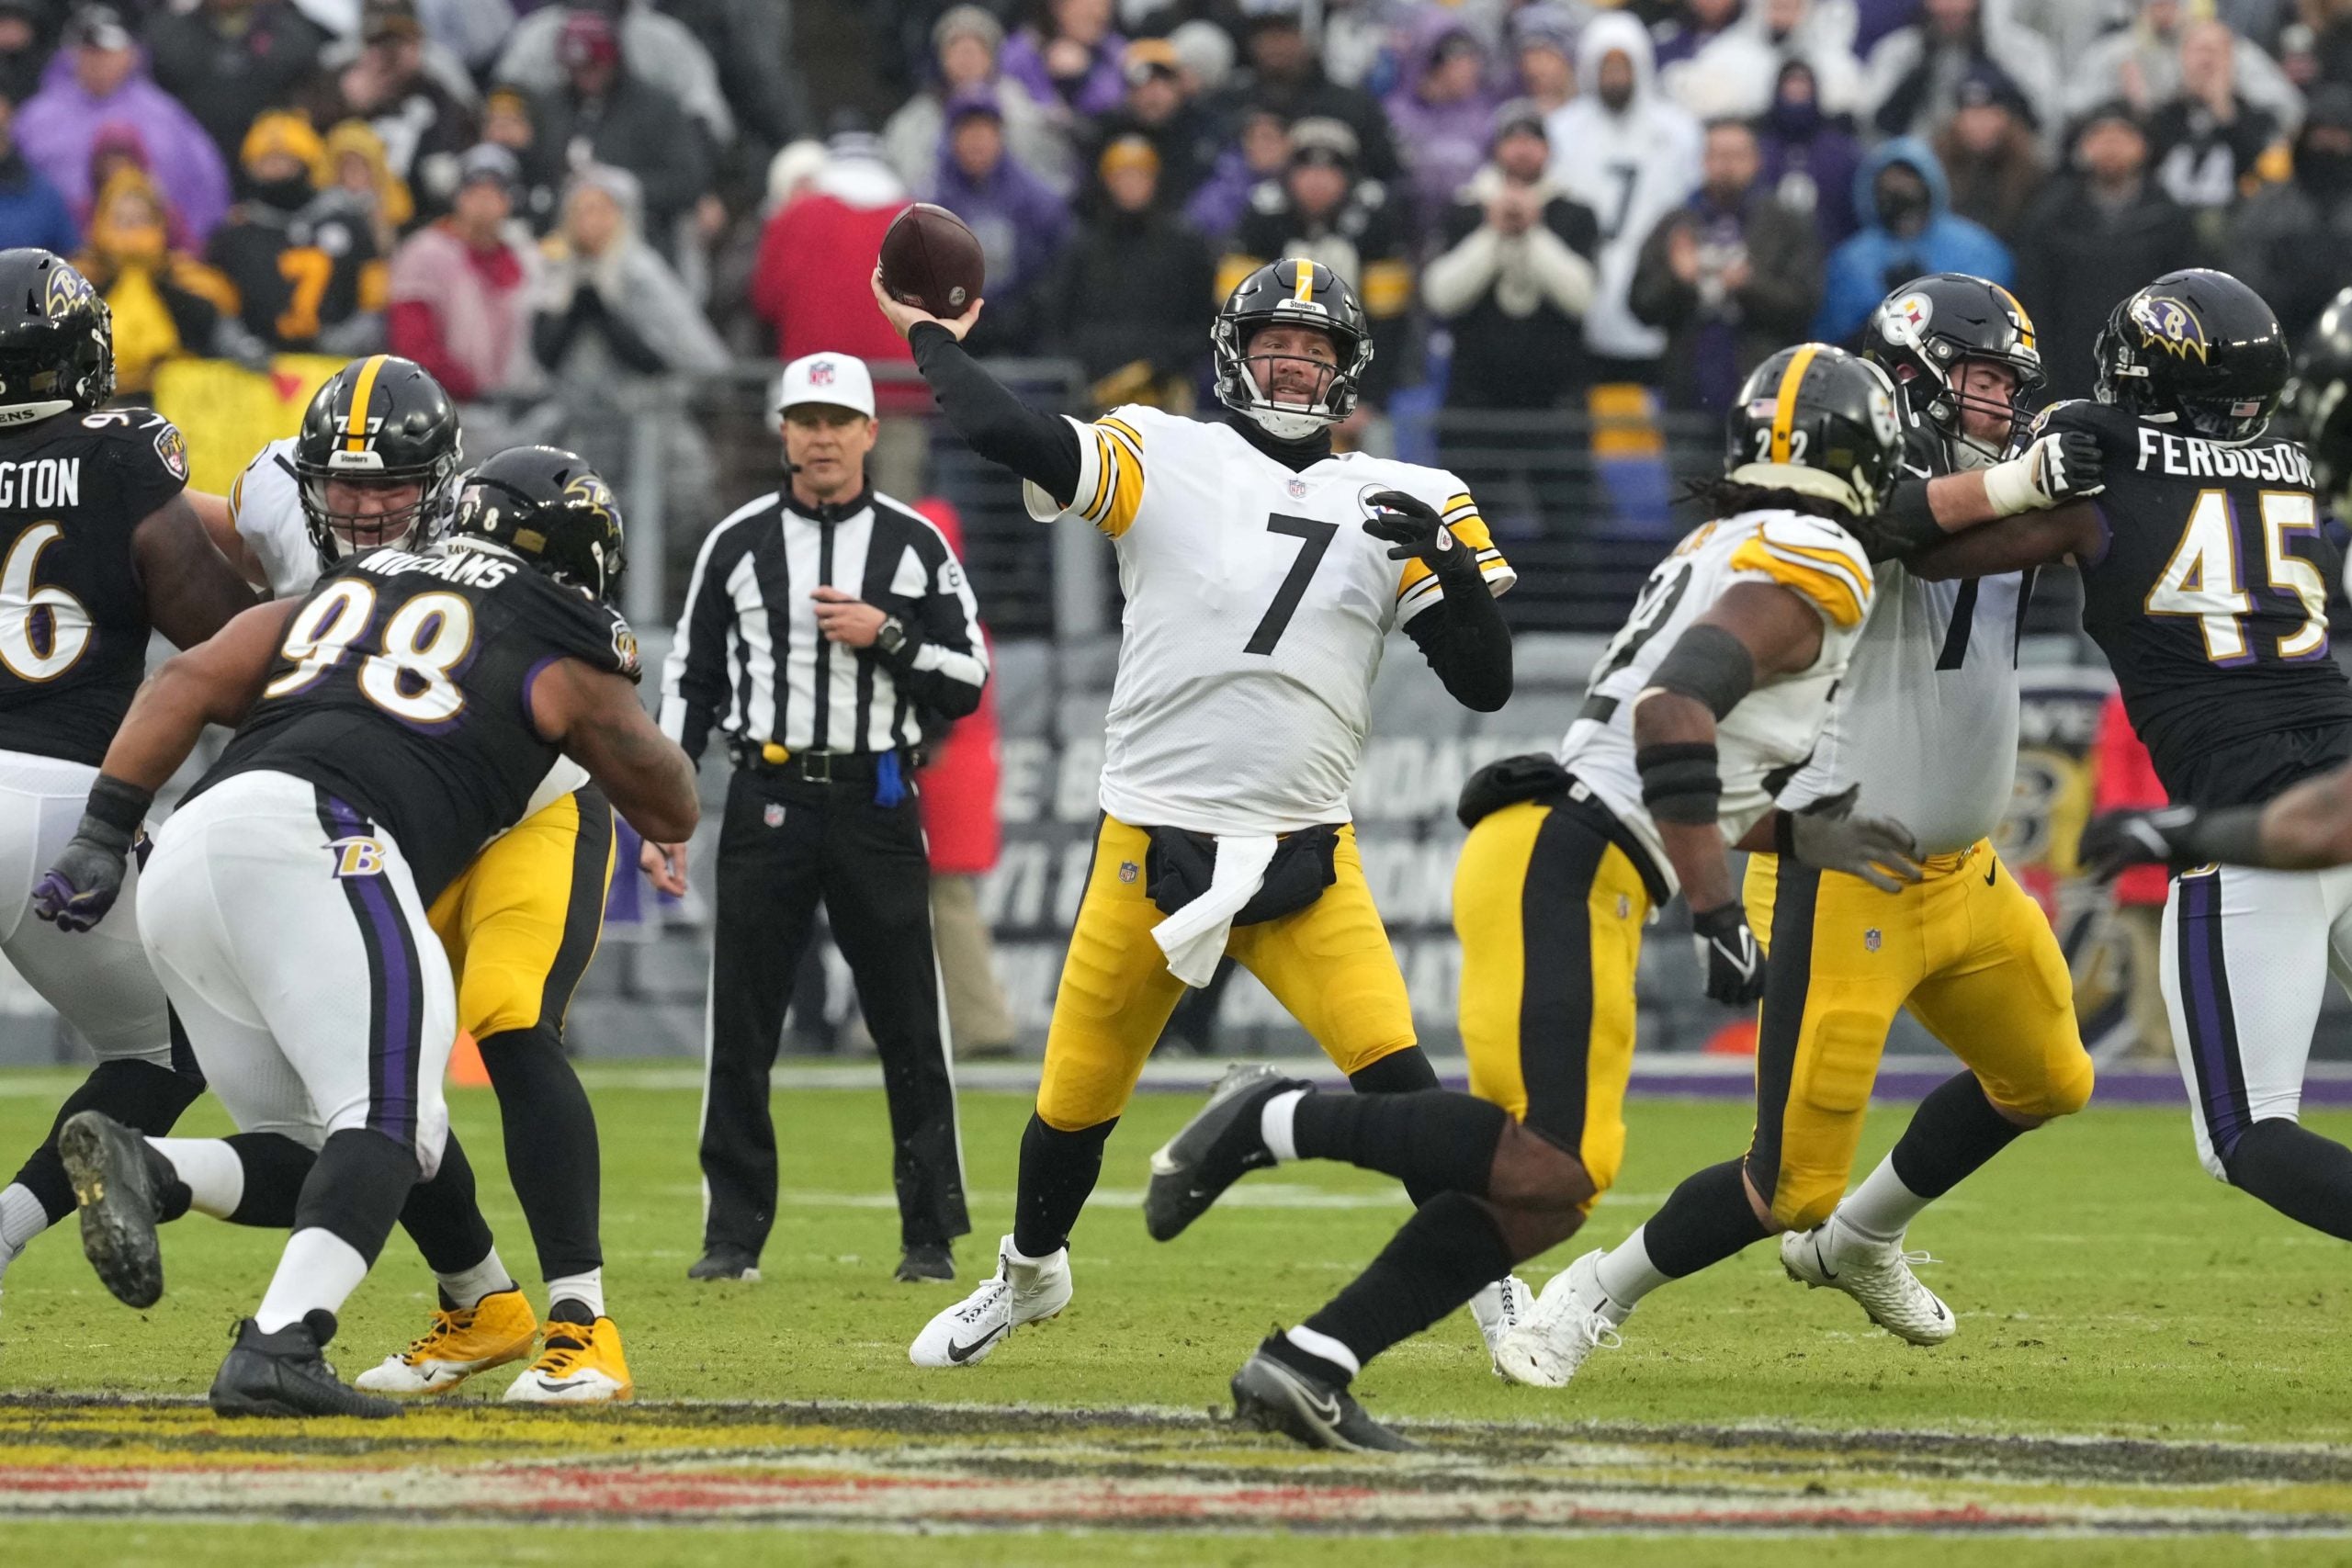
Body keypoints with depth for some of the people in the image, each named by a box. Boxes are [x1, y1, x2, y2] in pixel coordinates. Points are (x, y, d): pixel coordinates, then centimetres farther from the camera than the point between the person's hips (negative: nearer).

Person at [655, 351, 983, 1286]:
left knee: (910, 1032, 0)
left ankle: (931, 1237, 7)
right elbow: (688, 684, 9)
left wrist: (886, 636, -13)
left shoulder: (915, 547, 5)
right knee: (741, 1032, 0)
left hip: (877, 805, 0)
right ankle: (733, 1236, 7)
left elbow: (967, 684, 3)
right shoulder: (738, 544, 6)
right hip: (767, 802, 1)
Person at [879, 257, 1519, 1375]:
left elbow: (1485, 685, 2)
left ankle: (1497, 1295, -4)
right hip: (1151, 850, 0)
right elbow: (1006, 435, -12)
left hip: (1304, 860, 0)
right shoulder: (1164, 461, 1)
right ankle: (1027, 1276, 38)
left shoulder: (1395, 504, 6)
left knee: (1395, 1073, -17)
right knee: (1075, 1103, 11)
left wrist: (1455, 568, -14)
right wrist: (930, 338, 1)